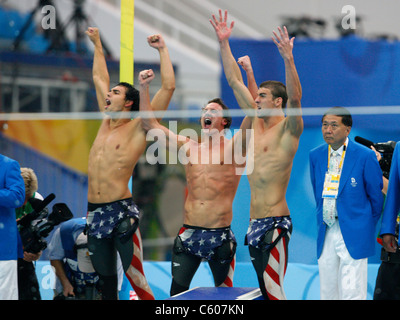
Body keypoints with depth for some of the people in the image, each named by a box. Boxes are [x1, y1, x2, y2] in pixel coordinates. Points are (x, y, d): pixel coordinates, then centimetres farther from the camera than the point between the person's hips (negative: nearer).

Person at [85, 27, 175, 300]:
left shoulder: (138, 128, -2)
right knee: (105, 280, 9)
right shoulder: (107, 122, 16)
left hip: (121, 212, -7)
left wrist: (163, 49, -4)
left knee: (135, 277, -12)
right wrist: (97, 44, 33)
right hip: (95, 212, 7)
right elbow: (100, 78, 28)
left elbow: (169, 87, -9)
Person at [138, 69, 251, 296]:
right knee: (177, 293, -4)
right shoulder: (189, 147, 13)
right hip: (189, 234, 3)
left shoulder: (233, 148, 1)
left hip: (221, 236, -3)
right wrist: (144, 87, 6)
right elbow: (150, 125, 13)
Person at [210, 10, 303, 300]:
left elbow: (295, 98, -24)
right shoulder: (256, 122, 15)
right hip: (255, 222, 8)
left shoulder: (288, 129, -5)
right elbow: (234, 81, 16)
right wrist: (224, 43, 13)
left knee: (273, 290, -13)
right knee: (264, 288, 8)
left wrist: (288, 59, -35)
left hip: (276, 222, -8)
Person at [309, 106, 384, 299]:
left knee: (351, 294, -10)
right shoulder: (315, 155, 7)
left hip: (353, 234, -5)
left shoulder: (365, 156, -8)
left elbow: (376, 195, 2)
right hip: (326, 235, 5)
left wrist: (368, 225, 11)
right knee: (327, 293, 7)